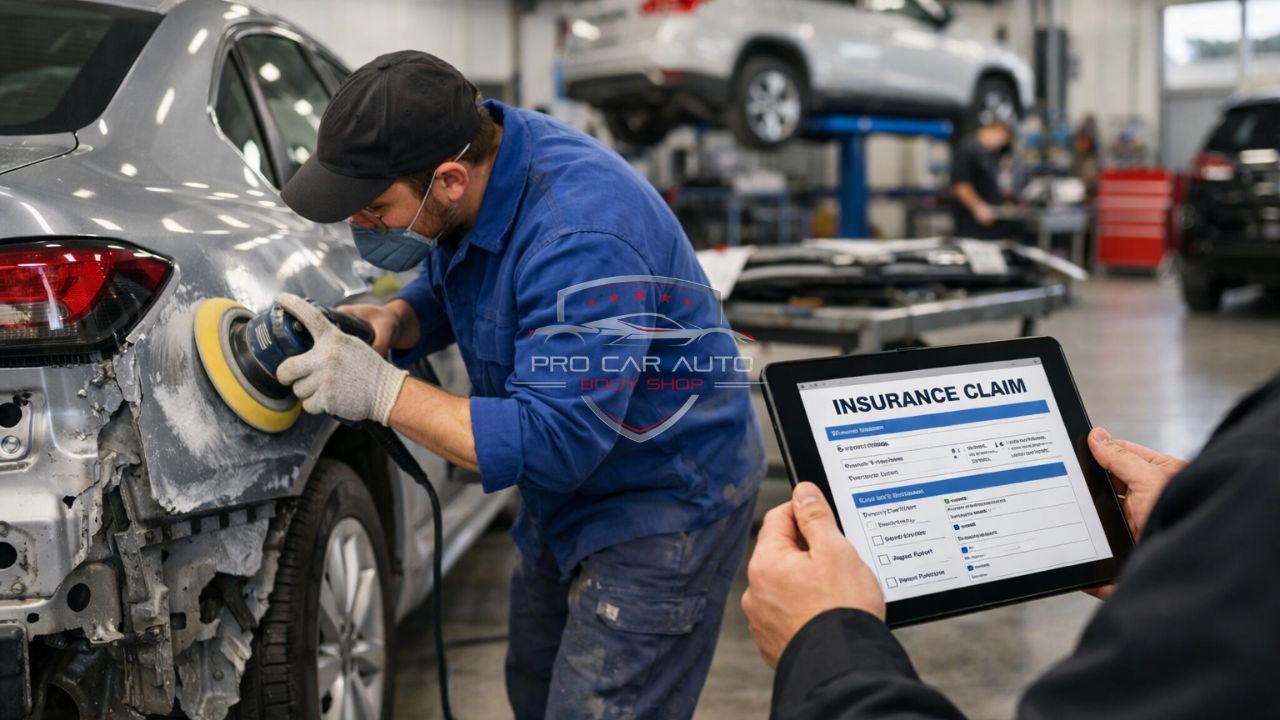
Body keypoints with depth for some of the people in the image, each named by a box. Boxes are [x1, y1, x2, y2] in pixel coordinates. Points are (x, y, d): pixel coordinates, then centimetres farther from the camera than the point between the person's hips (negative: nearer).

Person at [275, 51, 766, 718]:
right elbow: (444, 290, 9)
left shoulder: (581, 240, -37)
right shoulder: (472, 149, -9)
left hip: (664, 506, -9)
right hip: (566, 492, 9)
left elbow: (553, 441, -35)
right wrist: (387, 321, -14)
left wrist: (381, 389, -36)